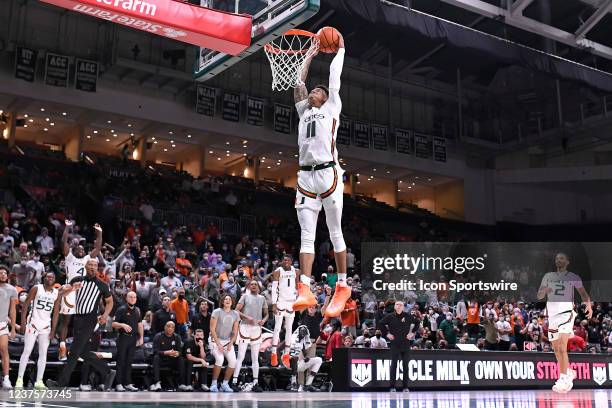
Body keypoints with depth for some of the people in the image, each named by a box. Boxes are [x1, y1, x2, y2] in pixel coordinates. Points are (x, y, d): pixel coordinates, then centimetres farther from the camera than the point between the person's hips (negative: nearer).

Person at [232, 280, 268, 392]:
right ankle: (234, 381, -5)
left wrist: (264, 320, -5)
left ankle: (255, 383, 10)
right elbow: (237, 311, -3)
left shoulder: (262, 298, 13)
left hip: (257, 328, 4)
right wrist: (247, 317, -17)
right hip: (245, 327, -4)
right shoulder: (245, 296, 3)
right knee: (240, 357, -6)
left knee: (255, 358, 7)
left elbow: (266, 313, 16)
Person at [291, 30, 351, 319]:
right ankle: (305, 291, -8)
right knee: (307, 235, -3)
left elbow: (334, 74, 15)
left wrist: (340, 49, 28)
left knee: (335, 232, -1)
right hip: (306, 176, 5)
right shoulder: (304, 110, 24)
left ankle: (342, 287, 6)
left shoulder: (332, 107, 13)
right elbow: (298, 81, 27)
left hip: (328, 173, -4)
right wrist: (311, 54, 35)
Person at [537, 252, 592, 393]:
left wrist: (588, 305, -15)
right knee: (556, 348, 13)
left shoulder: (573, 277, 5)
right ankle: (569, 372, 33)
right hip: (552, 314, 5)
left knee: (562, 347, -18)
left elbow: (583, 292, 4)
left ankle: (564, 379, -18)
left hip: (566, 313, -5)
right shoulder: (548, 276, 12)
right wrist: (544, 290, -12)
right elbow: (539, 296, 11)